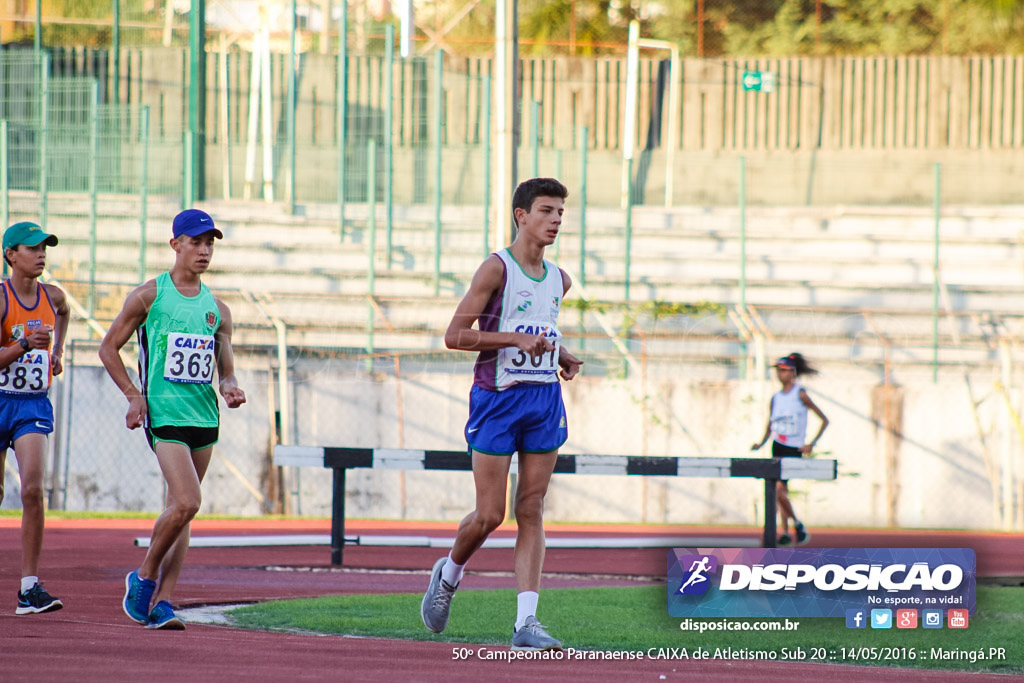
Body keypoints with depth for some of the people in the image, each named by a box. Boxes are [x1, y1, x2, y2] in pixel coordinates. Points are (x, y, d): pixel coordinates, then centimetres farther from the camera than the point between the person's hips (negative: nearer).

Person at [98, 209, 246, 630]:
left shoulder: (217, 309, 13)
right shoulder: (149, 296, 0)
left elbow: (226, 369, 16)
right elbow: (109, 348, 5)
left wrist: (230, 389, -7)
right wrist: (134, 396, -6)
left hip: (205, 416, 6)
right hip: (165, 414, -6)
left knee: (180, 508, 6)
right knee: (186, 503, -19)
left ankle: (160, 602, 9)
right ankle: (144, 576, 1)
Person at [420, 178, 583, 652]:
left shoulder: (558, 280, 12)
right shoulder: (496, 269, -8)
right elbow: (455, 335, -13)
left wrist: (563, 357, 9)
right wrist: (516, 339, -20)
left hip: (544, 399, 5)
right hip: (498, 399, -5)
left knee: (531, 512, -1)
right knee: (489, 515, -3)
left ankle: (526, 622, -5)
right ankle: (450, 573, 28)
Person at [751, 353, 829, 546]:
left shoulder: (800, 394, -8)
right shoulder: (775, 398, 8)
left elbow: (824, 420, -5)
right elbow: (769, 427, 16)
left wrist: (812, 444, -10)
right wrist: (761, 443, -2)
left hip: (794, 450, -6)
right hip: (777, 448, 6)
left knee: (778, 489, -15)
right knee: (781, 491, 5)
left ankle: (796, 524, 3)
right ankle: (786, 532, 12)